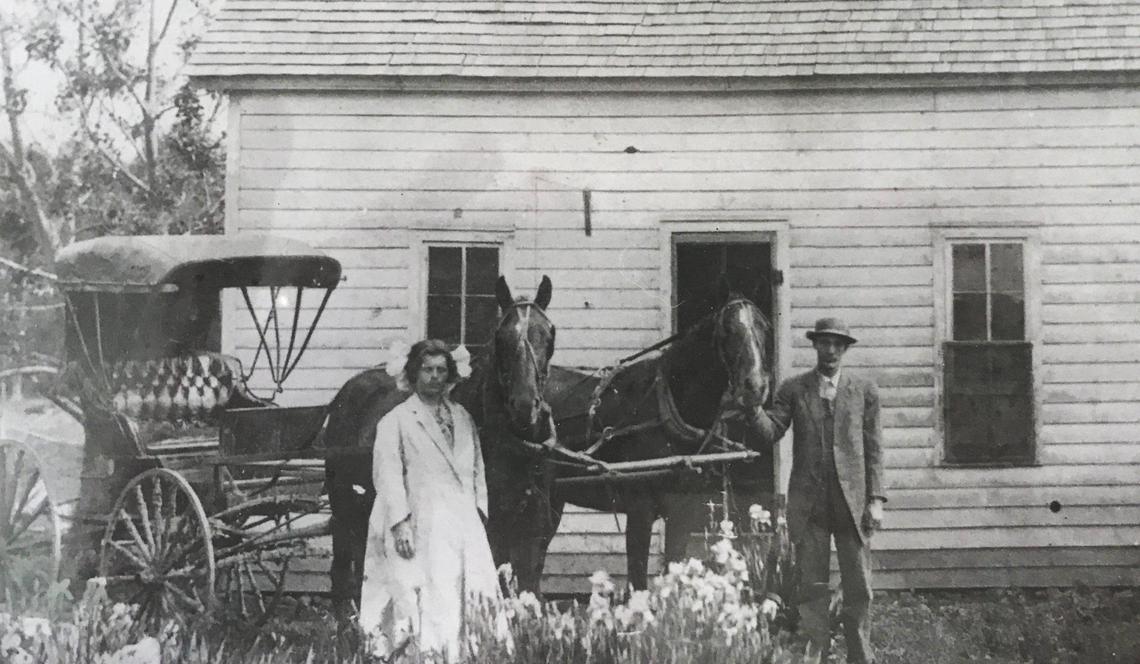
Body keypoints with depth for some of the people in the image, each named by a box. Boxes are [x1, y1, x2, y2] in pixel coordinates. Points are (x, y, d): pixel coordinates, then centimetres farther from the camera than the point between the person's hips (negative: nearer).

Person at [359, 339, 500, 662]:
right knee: (433, 603, -10)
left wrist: (478, 512, 10)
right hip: (424, 530, -5)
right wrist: (400, 523, -14)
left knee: (474, 601, -1)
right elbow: (388, 475, -4)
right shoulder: (396, 421, 4)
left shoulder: (463, 418, 19)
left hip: (466, 525, 5)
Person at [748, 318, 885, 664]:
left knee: (859, 589, 5)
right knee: (811, 587, 6)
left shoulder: (864, 390, 7)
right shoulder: (793, 389, 6)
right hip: (808, 503, 0)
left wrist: (876, 499, -2)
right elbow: (771, 432, -4)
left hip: (852, 501, 0)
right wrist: (754, 408, -24)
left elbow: (874, 449, 5)